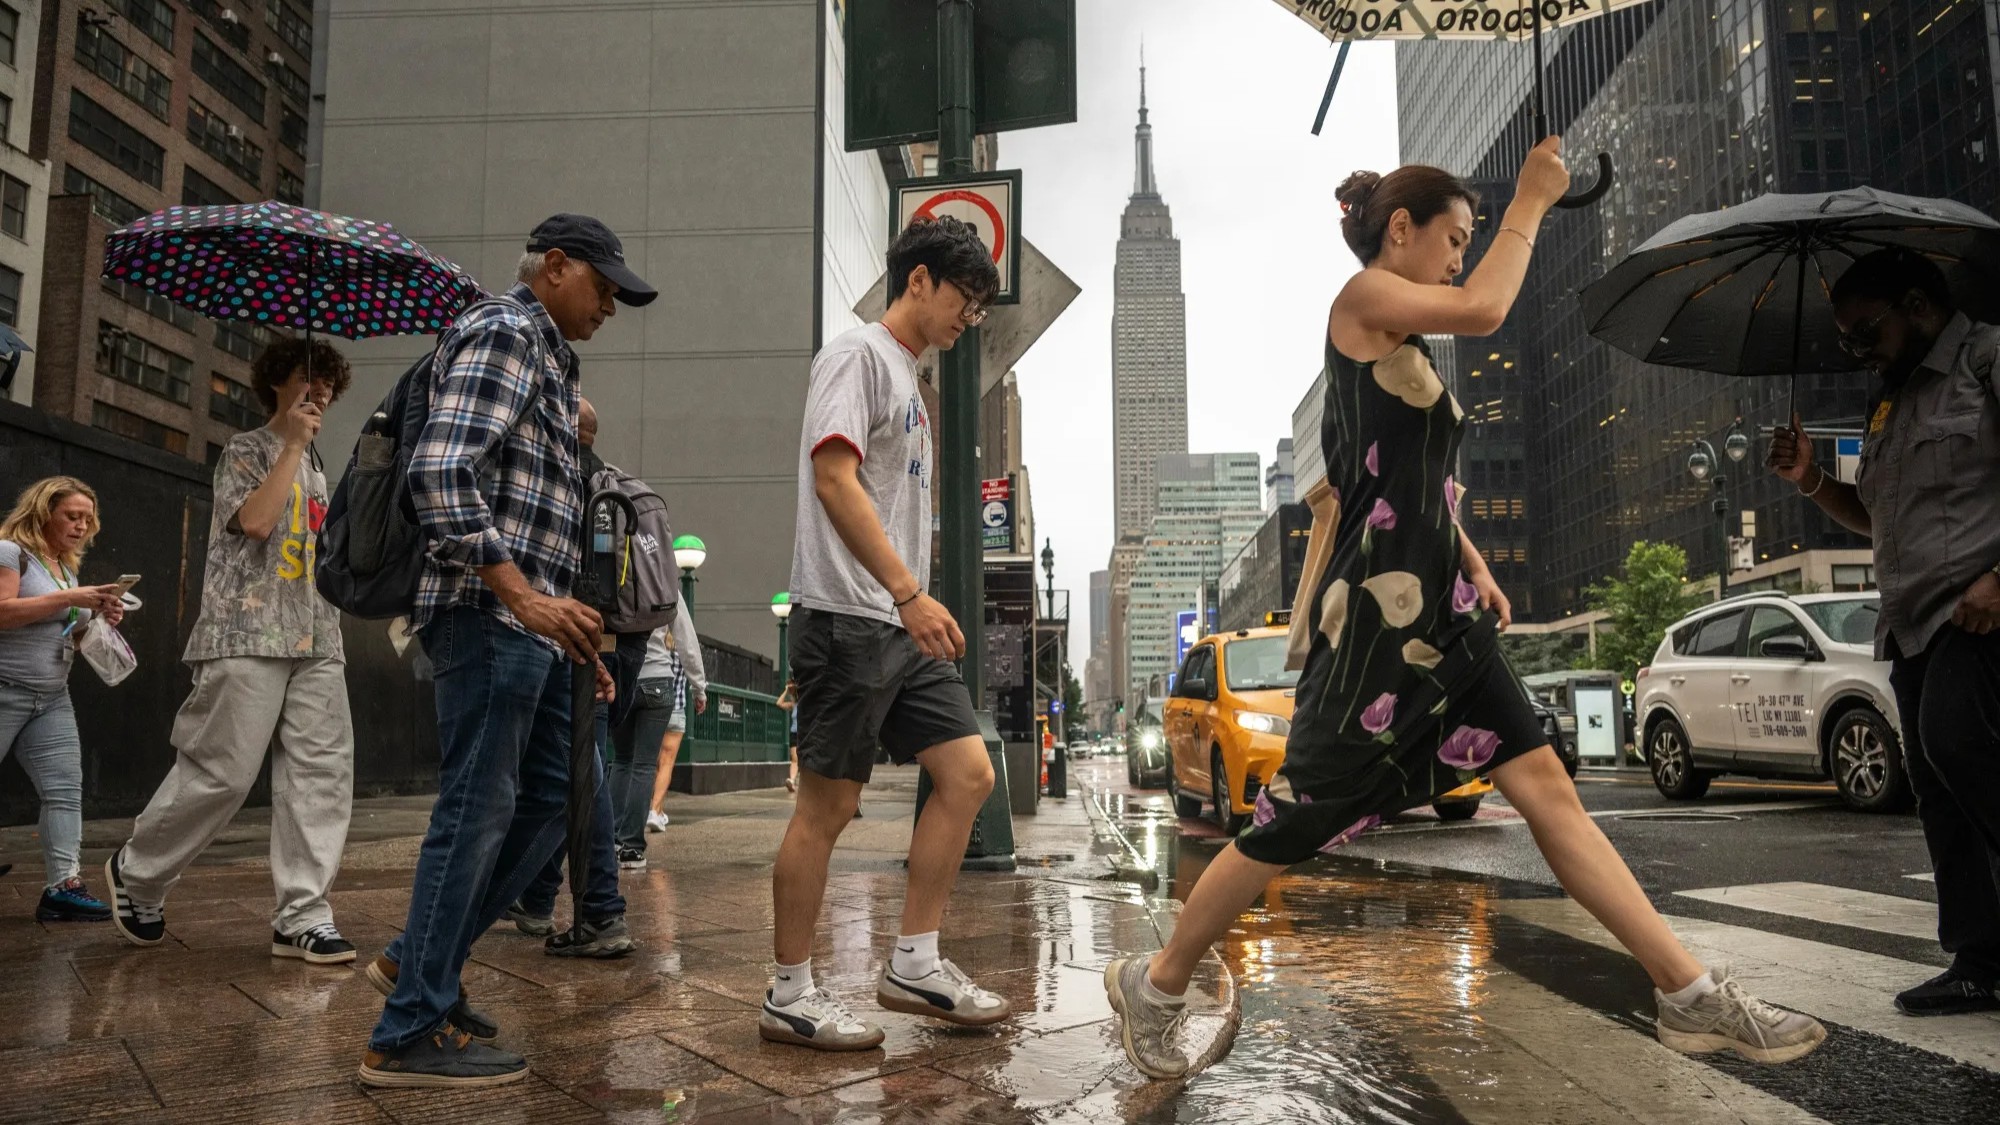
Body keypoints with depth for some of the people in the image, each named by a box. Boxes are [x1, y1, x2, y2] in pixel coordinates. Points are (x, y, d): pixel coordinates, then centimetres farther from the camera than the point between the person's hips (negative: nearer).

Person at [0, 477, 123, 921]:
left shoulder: (68, 568, 17)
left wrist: (98, 619, 3)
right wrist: (69, 599, -22)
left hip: (52, 699, 7)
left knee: (65, 788, -3)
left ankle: (63, 885, -6)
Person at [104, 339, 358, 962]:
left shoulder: (315, 469, 24)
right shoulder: (246, 449, 5)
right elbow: (256, 520, -14)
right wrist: (292, 445, -8)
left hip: (316, 639, 7)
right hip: (249, 633, -6)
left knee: (321, 771, -4)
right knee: (222, 771, -6)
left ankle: (301, 915, -3)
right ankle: (136, 871, 20)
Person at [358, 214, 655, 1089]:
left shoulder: (548, 361, 24)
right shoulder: (503, 334, -6)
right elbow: (440, 472, -21)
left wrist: (569, 626, 20)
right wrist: (523, 596, -25)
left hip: (530, 622, 10)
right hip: (490, 616, -10)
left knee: (549, 801, 13)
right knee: (477, 810, -6)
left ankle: (419, 959, 23)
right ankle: (411, 1033, 3)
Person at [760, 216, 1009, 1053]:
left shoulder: (908, 377, 22)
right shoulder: (858, 354, -5)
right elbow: (834, 481, -18)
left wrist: (913, 604, 18)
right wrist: (909, 592, -24)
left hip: (902, 626, 9)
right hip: (847, 617, -9)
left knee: (968, 773, 4)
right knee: (828, 804, -3)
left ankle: (913, 965, 12)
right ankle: (790, 995, 10)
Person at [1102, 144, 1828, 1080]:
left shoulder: (1406, 349, 21)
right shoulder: (1362, 298, -4)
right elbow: (1484, 310, -21)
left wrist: (1475, 571, 15)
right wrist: (1531, 202, -6)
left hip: (1435, 610, 9)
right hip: (1375, 611, -9)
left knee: (1543, 783, 3)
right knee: (1296, 822, -2)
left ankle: (1690, 996, 7)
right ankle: (1156, 983, 14)